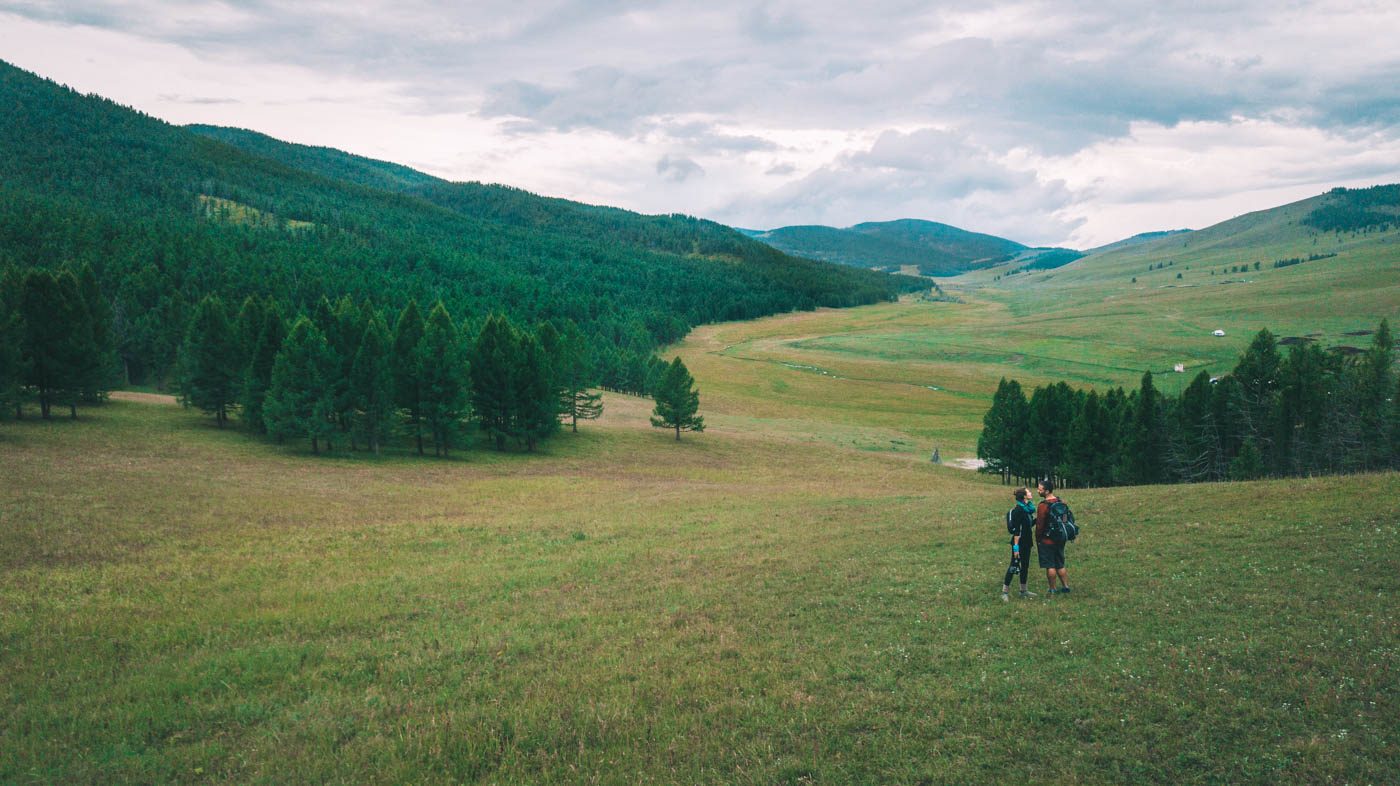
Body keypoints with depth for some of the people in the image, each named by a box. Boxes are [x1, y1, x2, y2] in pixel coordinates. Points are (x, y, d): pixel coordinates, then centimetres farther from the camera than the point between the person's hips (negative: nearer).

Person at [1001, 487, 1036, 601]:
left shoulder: (1027, 508, 9)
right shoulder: (1018, 509, -17)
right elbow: (1016, 529, -20)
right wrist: (1016, 546, -23)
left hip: (1027, 542, 9)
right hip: (1019, 542, -9)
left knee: (1025, 566, 14)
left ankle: (1023, 590, 23)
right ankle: (1005, 591, 0)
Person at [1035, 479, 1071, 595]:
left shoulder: (1043, 505, -19)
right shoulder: (1059, 502, 4)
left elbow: (1040, 524, -16)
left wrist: (1038, 539, -4)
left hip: (1047, 541, -7)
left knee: (1050, 566, 2)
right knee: (1060, 565, 17)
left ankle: (1053, 590, 8)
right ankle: (1065, 587, 21)